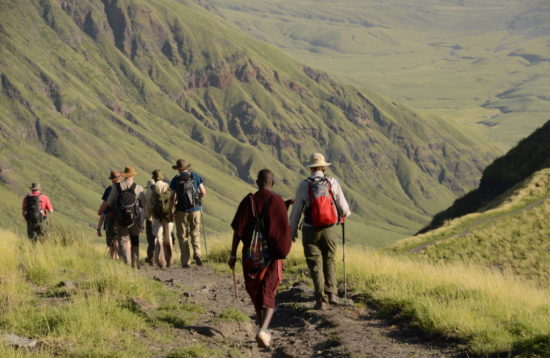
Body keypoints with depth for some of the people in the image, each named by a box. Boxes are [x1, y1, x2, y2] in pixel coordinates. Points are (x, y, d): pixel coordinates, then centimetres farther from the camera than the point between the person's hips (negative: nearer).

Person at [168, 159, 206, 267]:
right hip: (195, 209, 1)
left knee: (183, 236, 6)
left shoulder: (175, 180, -3)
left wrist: (170, 212, 4)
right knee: (195, 234, 14)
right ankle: (197, 253, -10)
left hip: (181, 210, -1)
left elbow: (171, 198, -4)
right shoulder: (195, 176, 2)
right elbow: (203, 192, 4)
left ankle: (185, 261, 2)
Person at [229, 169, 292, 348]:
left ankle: (262, 329, 27)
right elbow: (284, 231, -5)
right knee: (268, 295, -1)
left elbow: (238, 230, -7)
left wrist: (233, 255, -1)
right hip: (272, 254, -2)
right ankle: (263, 330, -22)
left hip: (251, 254, 2)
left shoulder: (248, 201, -4)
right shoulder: (278, 202, -8)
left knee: (255, 293, 18)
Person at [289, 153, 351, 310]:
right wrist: (345, 214, 25)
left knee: (315, 265, 4)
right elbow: (343, 208, 0)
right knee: (329, 261, 20)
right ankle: (332, 292, 7)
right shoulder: (332, 183, -4)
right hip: (329, 230, 1)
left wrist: (292, 231, 11)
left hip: (310, 231, -1)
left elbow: (296, 210, -2)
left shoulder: (304, 185, -6)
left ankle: (321, 300, -3)